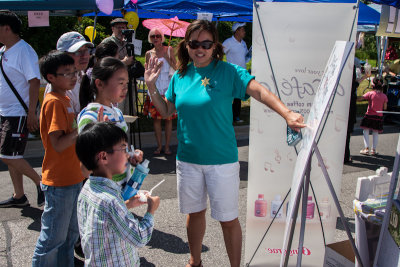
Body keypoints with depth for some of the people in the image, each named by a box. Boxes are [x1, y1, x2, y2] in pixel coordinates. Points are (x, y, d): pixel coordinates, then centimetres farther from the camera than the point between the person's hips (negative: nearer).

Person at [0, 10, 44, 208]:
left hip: (18, 114, -9)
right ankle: (19, 197, 23)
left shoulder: (24, 51, -15)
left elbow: (34, 82, -19)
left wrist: (31, 113, -22)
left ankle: (41, 182, 7)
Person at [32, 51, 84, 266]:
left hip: (72, 177, 9)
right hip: (59, 182, -9)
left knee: (71, 232, 20)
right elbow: (58, 144, -23)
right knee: (54, 237, 4)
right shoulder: (54, 102, -18)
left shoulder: (64, 99, 11)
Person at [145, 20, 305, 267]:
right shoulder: (180, 76, 3)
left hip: (221, 160, -4)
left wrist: (287, 113, -40)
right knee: (195, 212, 19)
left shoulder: (228, 71, -10)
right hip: (188, 159, 4)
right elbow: (167, 111, 13)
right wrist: (151, 85, 1)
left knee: (228, 219, 8)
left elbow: (259, 91, -24)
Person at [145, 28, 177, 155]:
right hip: (155, 88, 1)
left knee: (168, 118, -1)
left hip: (168, 87, -1)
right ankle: (159, 146, 12)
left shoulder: (169, 50, 4)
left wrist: (167, 57, -12)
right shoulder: (149, 53, 8)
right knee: (156, 118, 0)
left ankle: (167, 146, 8)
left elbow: (175, 67, -1)